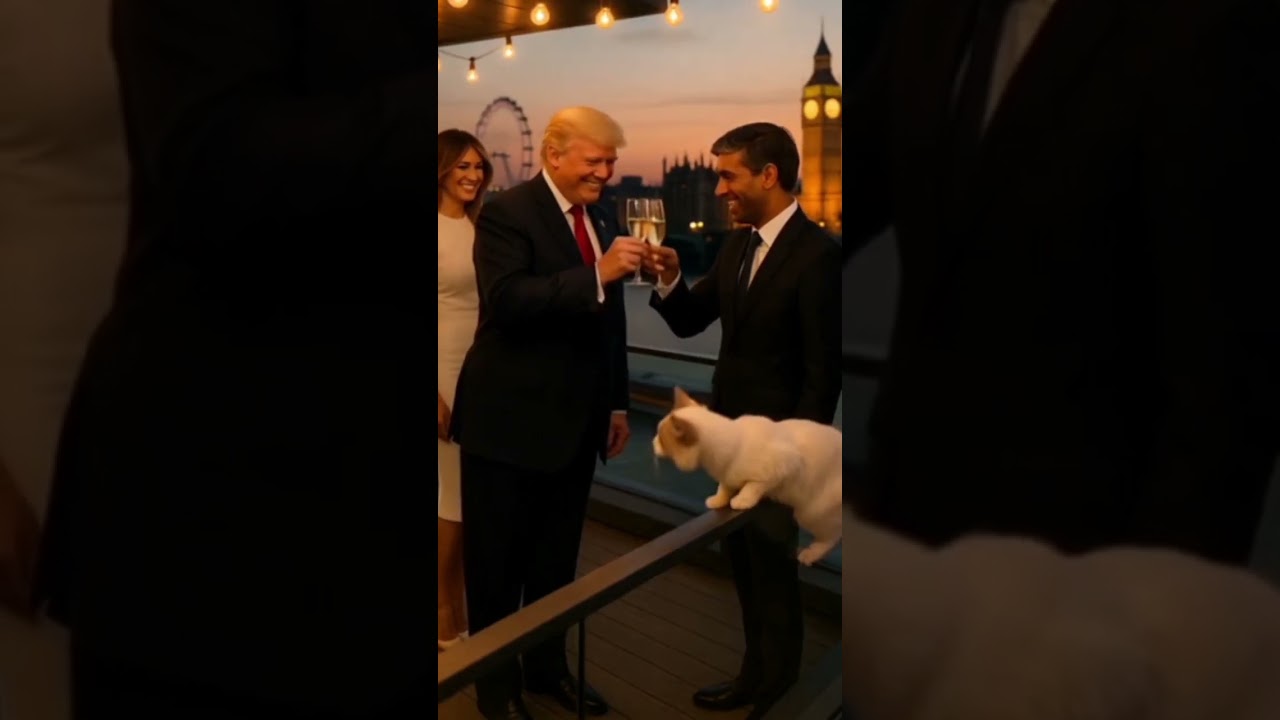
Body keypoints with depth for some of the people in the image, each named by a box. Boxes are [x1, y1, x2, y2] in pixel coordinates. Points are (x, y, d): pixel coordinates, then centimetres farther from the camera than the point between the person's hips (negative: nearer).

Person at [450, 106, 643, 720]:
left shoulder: (601, 220, 11)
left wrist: (617, 403, 14)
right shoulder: (506, 213, -11)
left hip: (576, 422, 7)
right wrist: (597, 275, -33)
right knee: (497, 563, 9)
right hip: (510, 421, -7)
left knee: (556, 559, 19)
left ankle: (548, 667, 38)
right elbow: (506, 300, -27)